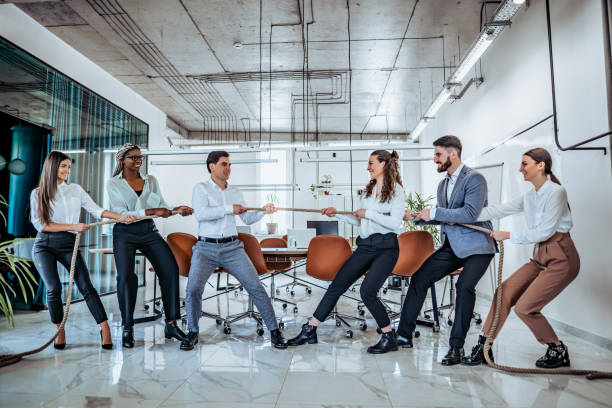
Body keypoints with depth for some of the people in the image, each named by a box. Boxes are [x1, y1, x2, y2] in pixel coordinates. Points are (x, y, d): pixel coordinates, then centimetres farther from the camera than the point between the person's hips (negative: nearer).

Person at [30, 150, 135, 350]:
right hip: (44, 245, -1)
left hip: (69, 245, 1)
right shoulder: (38, 193, 5)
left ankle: (105, 328, -8)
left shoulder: (75, 189, 10)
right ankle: (60, 331, 8)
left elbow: (96, 210, 3)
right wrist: (73, 226, -11)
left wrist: (121, 217, -12)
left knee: (86, 286, -10)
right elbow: (41, 224, -4)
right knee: (54, 288, -13)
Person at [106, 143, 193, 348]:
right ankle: (127, 329, 1)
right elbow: (121, 213, -9)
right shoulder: (113, 183, 3)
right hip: (124, 233, -3)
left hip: (149, 231, 3)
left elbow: (161, 207, 11)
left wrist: (176, 209, -10)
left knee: (170, 268, -12)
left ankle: (171, 324, -3)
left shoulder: (151, 180, 14)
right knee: (125, 276, -17)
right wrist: (152, 211, -19)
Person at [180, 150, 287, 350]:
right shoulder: (201, 188, 2)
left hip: (232, 247, 3)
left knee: (256, 287, -6)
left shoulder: (235, 192, 15)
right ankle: (193, 332, 7)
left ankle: (274, 331, 5)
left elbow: (247, 218, 15)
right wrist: (229, 209, -15)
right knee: (193, 288, -18)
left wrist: (263, 211, -4)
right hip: (206, 248, -2)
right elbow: (200, 214, -15)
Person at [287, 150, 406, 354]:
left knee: (367, 291, -21)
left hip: (386, 248, -7)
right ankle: (309, 331, 12)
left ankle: (389, 338, 1)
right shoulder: (369, 189, 17)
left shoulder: (396, 190, -5)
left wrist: (369, 213, -14)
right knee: (336, 286, 3)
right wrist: (336, 213, 9)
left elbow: (396, 223, -16)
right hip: (365, 246, 7)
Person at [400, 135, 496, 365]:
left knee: (464, 286, -26)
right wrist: (416, 217, 6)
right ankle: (404, 335, 12)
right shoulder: (443, 184, 12)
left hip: (476, 246, -7)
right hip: (451, 246, 8)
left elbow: (470, 213, -26)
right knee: (419, 279, 2)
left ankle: (456, 347, -11)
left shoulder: (474, 179, -13)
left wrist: (434, 212, -22)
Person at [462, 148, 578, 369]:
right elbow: (499, 210, 6)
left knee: (524, 307, -12)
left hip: (561, 258, -8)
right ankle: (483, 347, 3)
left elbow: (544, 231, -18)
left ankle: (558, 351, 12)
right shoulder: (529, 196, 10)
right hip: (540, 257, 8)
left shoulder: (555, 192, -14)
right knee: (504, 292, -3)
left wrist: (508, 235, -15)